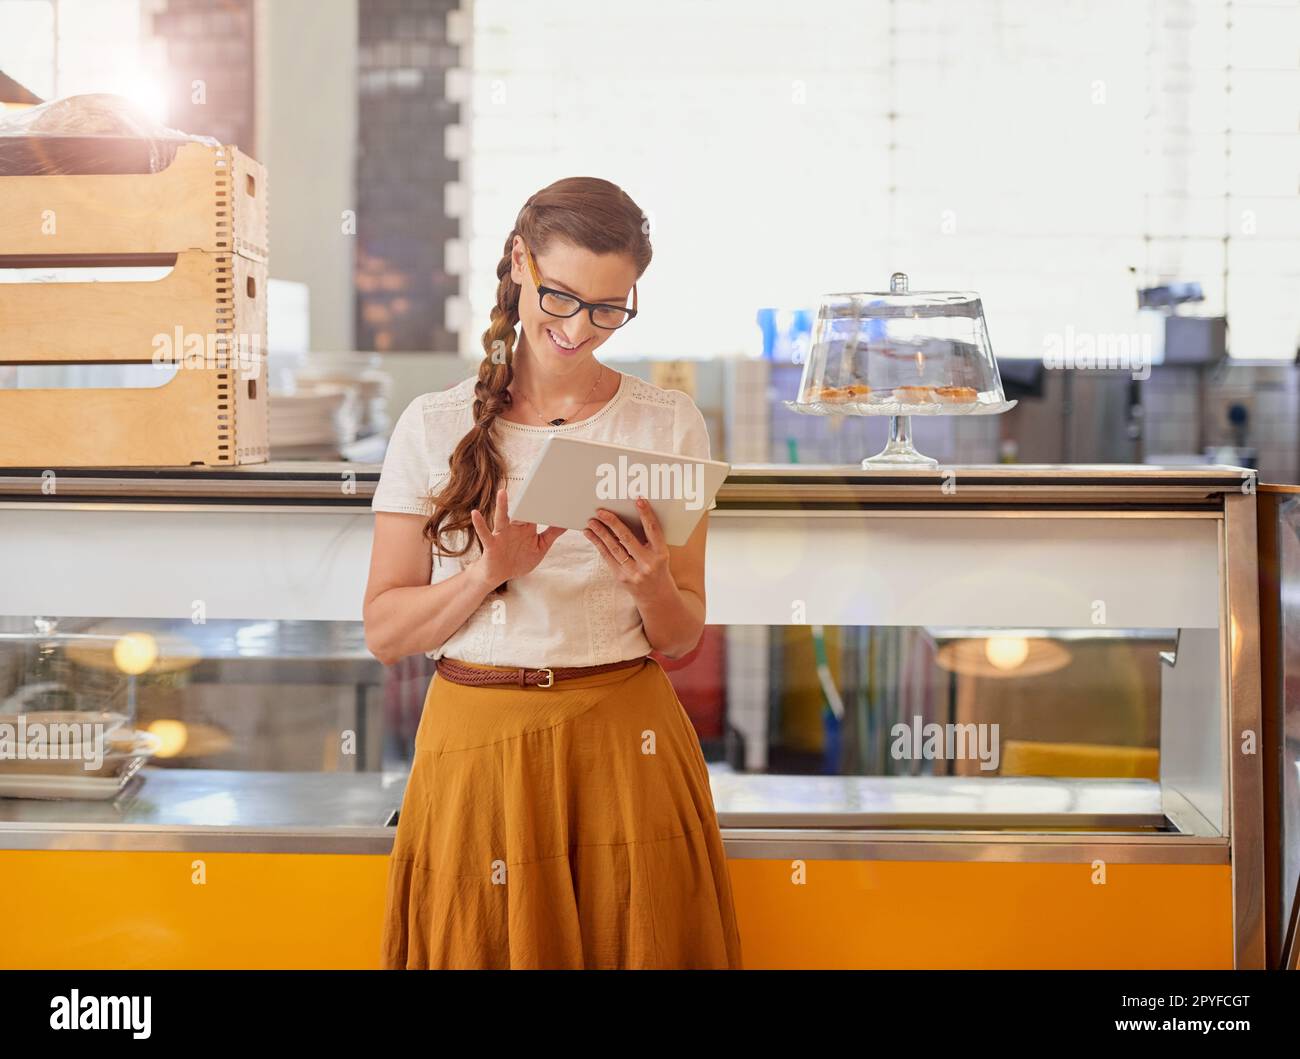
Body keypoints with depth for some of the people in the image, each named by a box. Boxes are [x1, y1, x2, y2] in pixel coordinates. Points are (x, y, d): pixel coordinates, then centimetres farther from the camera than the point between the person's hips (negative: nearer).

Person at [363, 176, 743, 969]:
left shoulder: (670, 424, 2)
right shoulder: (436, 426, 1)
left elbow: (683, 642, 5)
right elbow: (385, 633, -1)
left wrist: (649, 583, -16)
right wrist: (491, 572, -17)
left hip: (624, 745, 0)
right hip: (476, 746, 0)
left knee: (635, 945, 6)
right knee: (487, 948, 8)